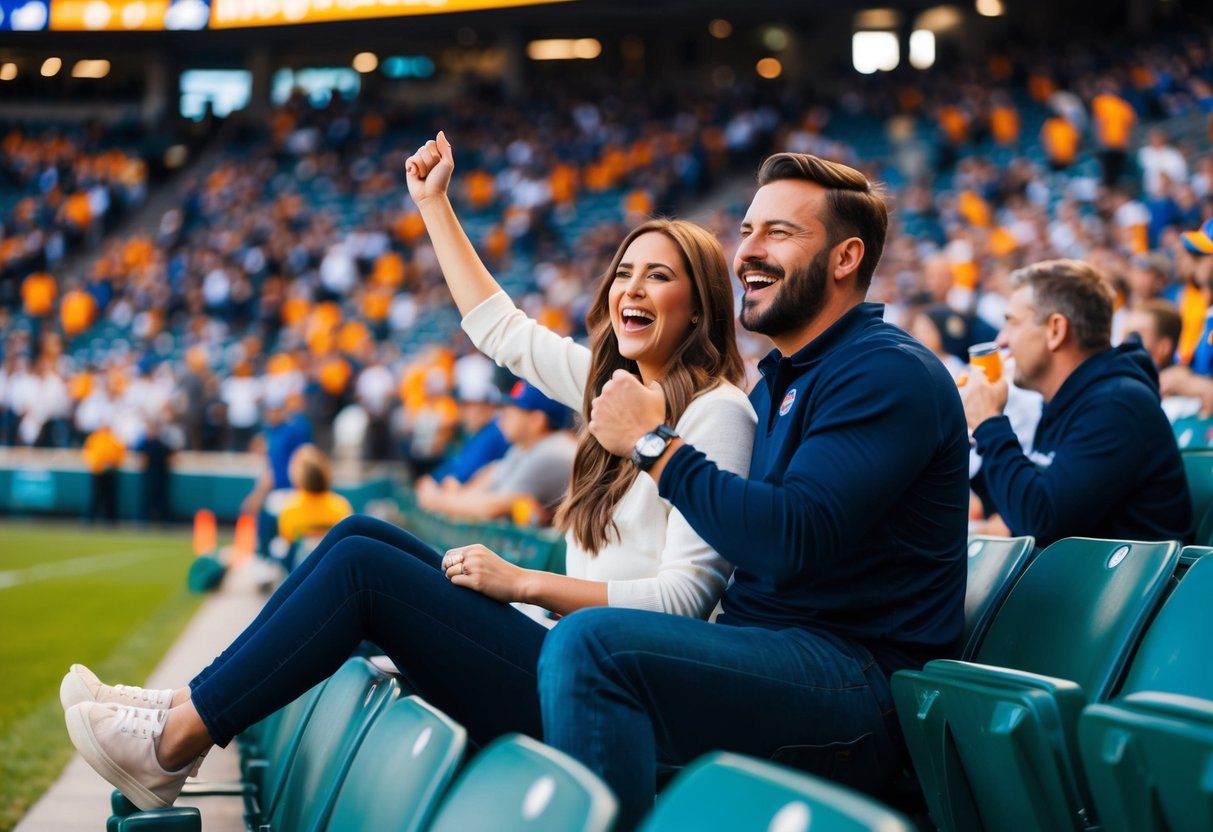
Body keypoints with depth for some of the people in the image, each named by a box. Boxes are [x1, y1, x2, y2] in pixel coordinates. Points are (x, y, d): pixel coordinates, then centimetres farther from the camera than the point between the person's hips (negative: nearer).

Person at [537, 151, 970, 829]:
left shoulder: (887, 373, -10)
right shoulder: (778, 382, 21)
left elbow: (791, 542, -23)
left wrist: (654, 444, -14)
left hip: (860, 684, -10)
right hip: (771, 656, 10)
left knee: (591, 643, -29)